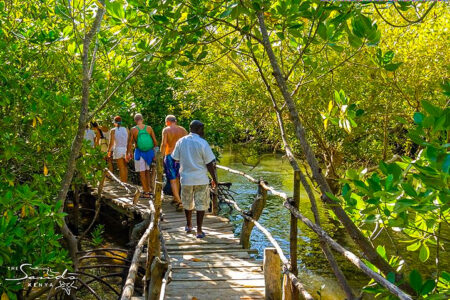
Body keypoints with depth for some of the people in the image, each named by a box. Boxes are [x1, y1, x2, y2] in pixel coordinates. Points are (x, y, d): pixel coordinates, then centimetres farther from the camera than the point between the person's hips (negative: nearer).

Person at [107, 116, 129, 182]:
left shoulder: (113, 131, -5)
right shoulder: (126, 129, 2)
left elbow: (111, 143, -9)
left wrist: (109, 151, 4)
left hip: (118, 150, -3)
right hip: (126, 150, 3)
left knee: (121, 168, 2)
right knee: (125, 167, 18)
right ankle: (125, 182, 21)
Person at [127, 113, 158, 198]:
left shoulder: (133, 129, -5)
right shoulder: (149, 128, 1)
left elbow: (130, 143, 0)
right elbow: (155, 141, 4)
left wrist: (128, 153, 13)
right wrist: (156, 151, 16)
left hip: (139, 152, -3)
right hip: (149, 152, 3)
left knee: (142, 173, 5)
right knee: (147, 171, 20)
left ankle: (146, 192, 6)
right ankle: (149, 189, 12)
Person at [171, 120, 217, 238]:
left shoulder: (180, 141, 1)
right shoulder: (203, 143, -11)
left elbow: (176, 160, 7)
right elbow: (209, 164, -10)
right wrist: (214, 179, 1)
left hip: (186, 178, 4)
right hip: (201, 179, -3)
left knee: (187, 204, 20)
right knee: (201, 205, 6)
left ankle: (188, 225, 36)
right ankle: (199, 230, 8)